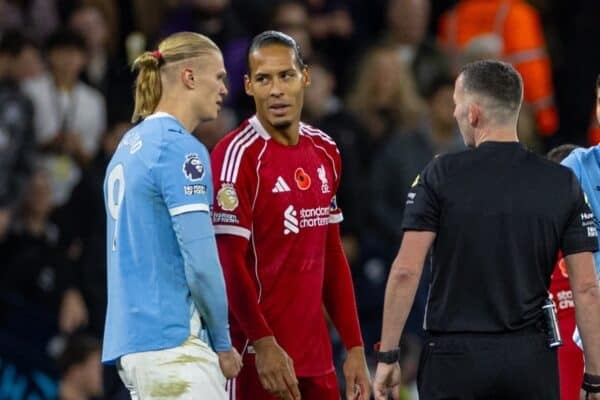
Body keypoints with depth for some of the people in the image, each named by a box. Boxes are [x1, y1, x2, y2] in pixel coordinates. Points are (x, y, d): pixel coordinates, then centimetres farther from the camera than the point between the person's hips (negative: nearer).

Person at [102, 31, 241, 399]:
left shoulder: (130, 145, 16)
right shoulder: (180, 149, -11)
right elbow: (201, 260, -15)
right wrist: (223, 344, -4)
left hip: (129, 338, 9)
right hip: (173, 342, -9)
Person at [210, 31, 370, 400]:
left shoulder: (325, 151, 13)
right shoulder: (239, 154, -10)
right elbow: (229, 262, -14)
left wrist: (355, 348, 14)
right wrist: (264, 344, -19)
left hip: (317, 359, 7)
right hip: (260, 359, -7)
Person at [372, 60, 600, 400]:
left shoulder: (442, 176, -4)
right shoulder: (563, 184, 2)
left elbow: (406, 272, -9)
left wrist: (387, 355, -2)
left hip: (456, 357, -2)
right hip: (532, 359, 2)